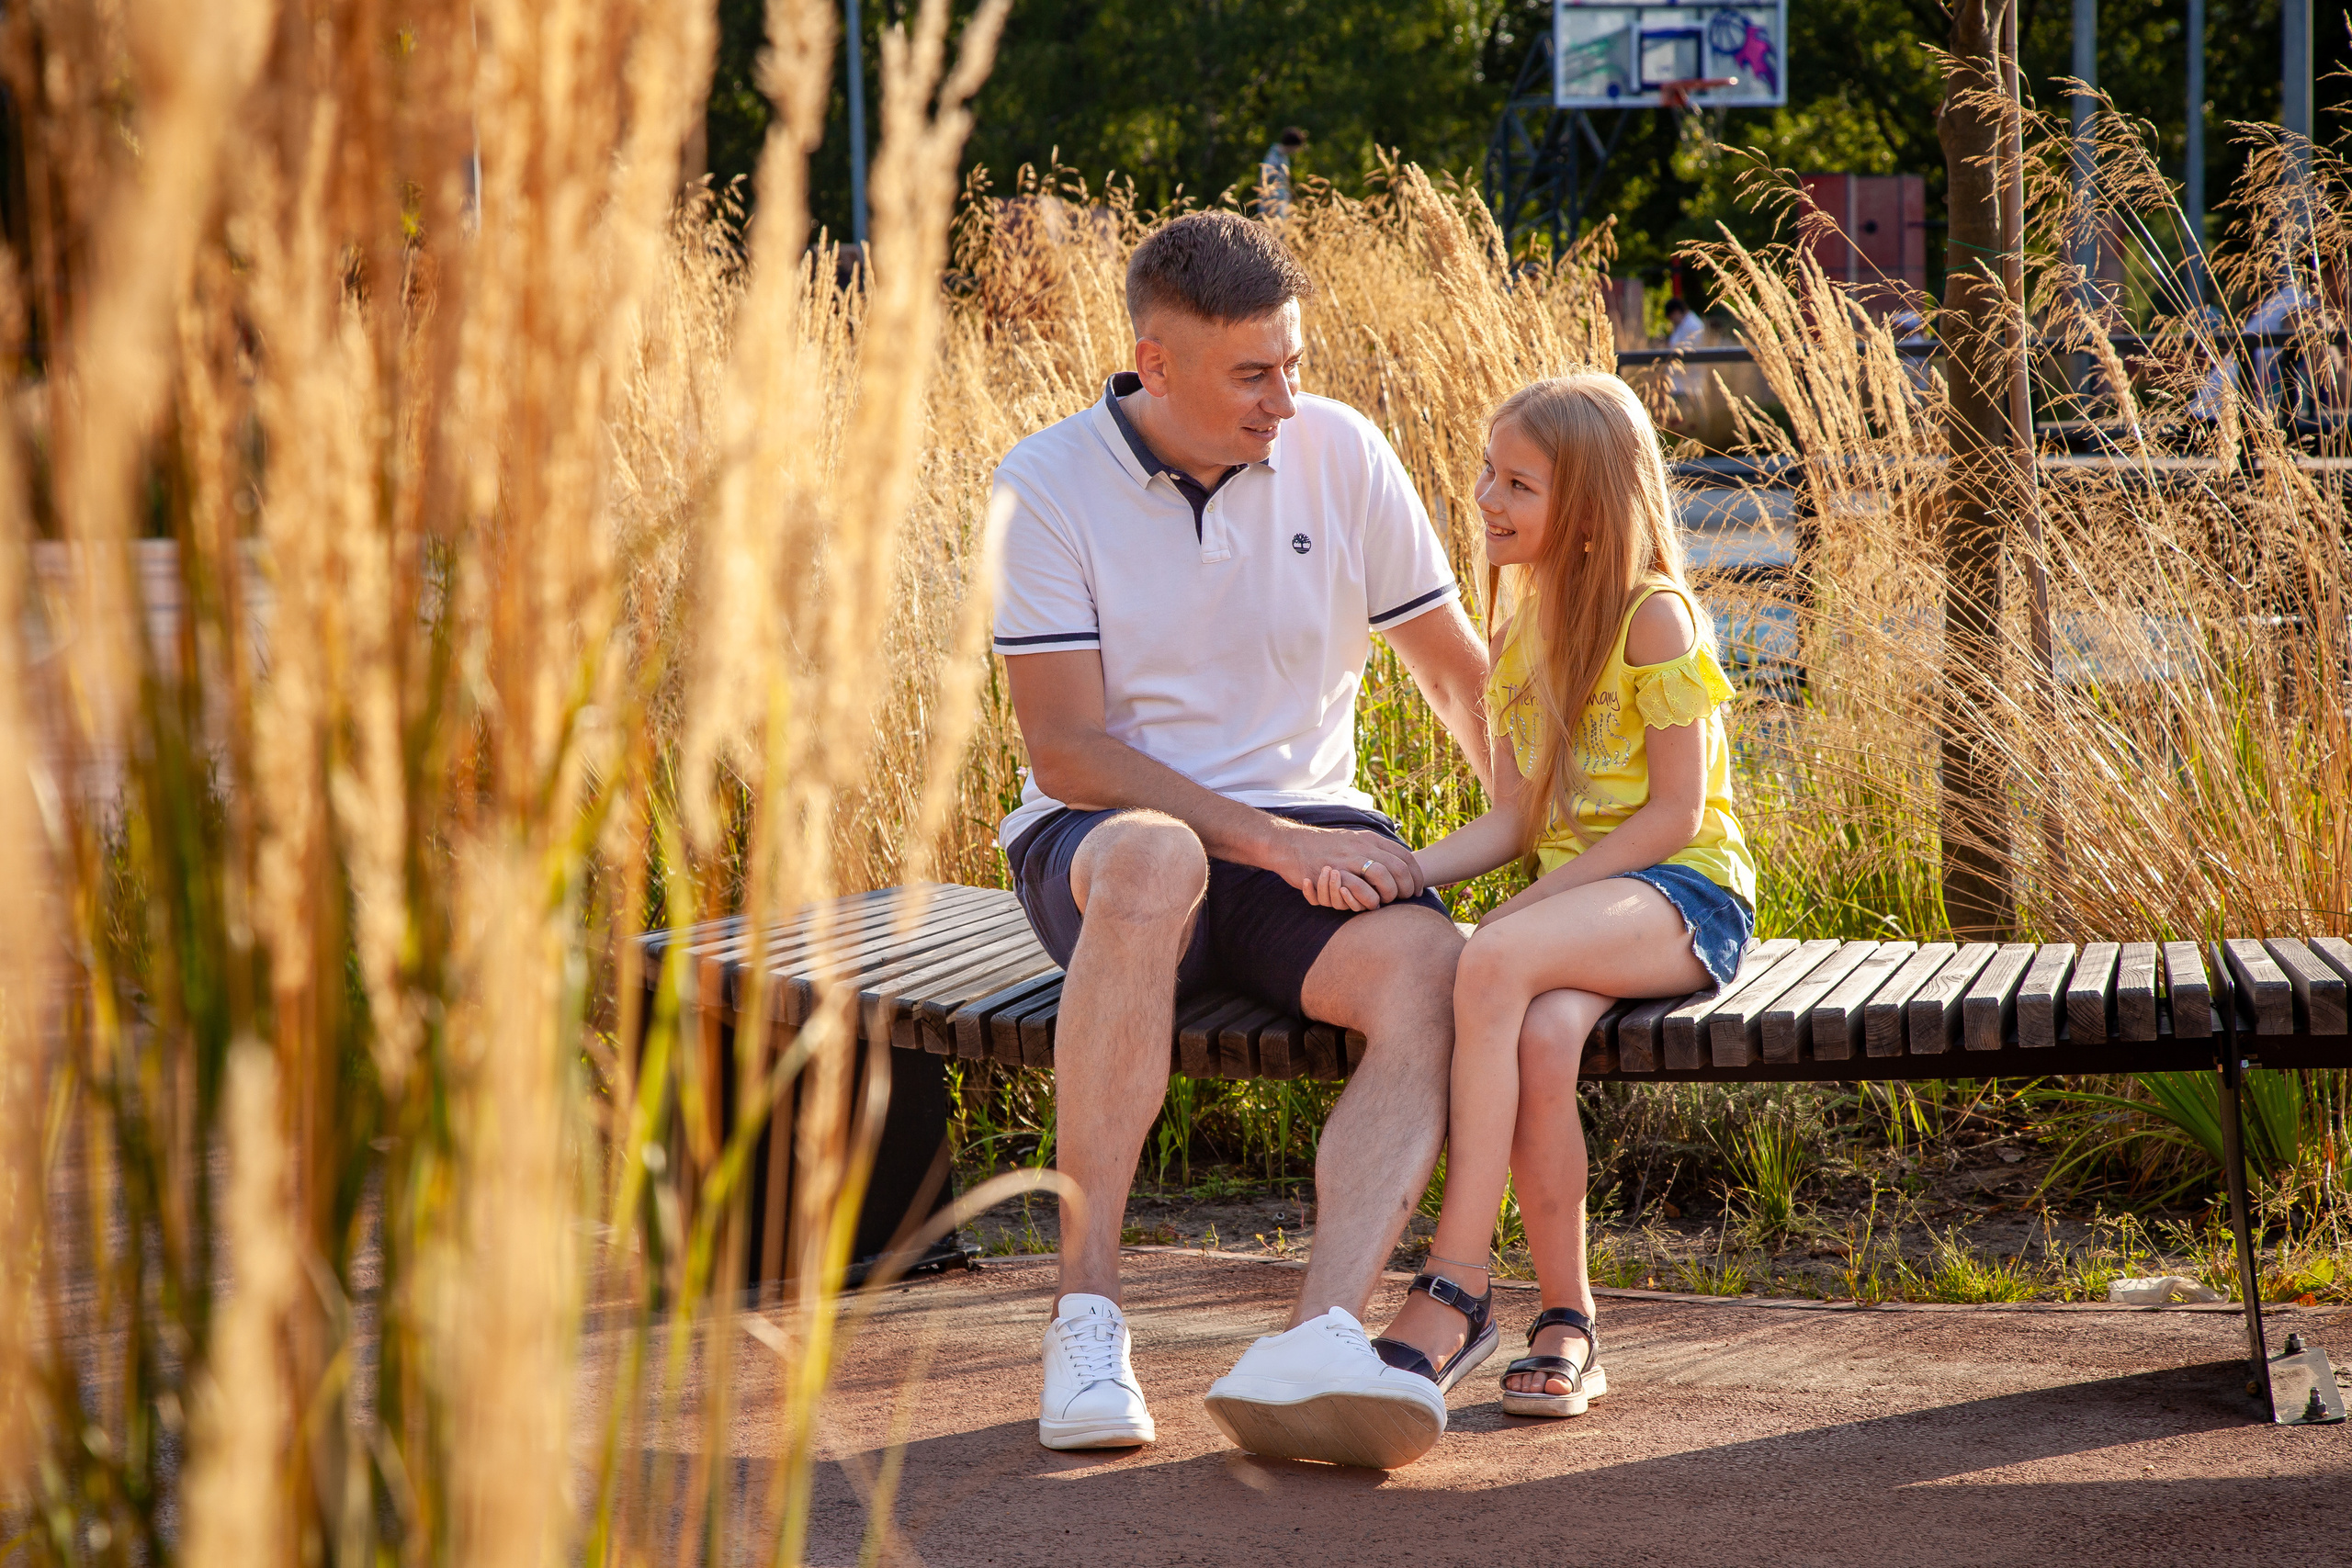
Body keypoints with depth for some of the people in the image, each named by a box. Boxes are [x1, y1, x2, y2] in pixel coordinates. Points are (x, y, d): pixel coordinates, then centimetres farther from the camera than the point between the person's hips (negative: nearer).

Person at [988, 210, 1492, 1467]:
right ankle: (1086, 1318, -37)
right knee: (1151, 862, -41)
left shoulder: (1339, 455, 2)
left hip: (1308, 833, 3)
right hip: (1100, 832, -3)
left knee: (1434, 976, -30)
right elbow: (1066, 752, -12)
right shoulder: (1046, 489, -7)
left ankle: (1316, 1346, -49)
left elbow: (1458, 670, 12)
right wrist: (1272, 843, -20)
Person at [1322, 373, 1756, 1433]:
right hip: (1572, 899, 6)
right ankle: (1564, 1322, -18)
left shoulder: (1654, 617, -7)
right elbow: (1514, 822, 11)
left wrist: (1529, 905, -17)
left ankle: (1454, 1292, -34)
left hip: (1684, 892, -6)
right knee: (1543, 1036, -31)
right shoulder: (1523, 636, 16)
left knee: (1495, 961, -35)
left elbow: (1675, 812, -12)